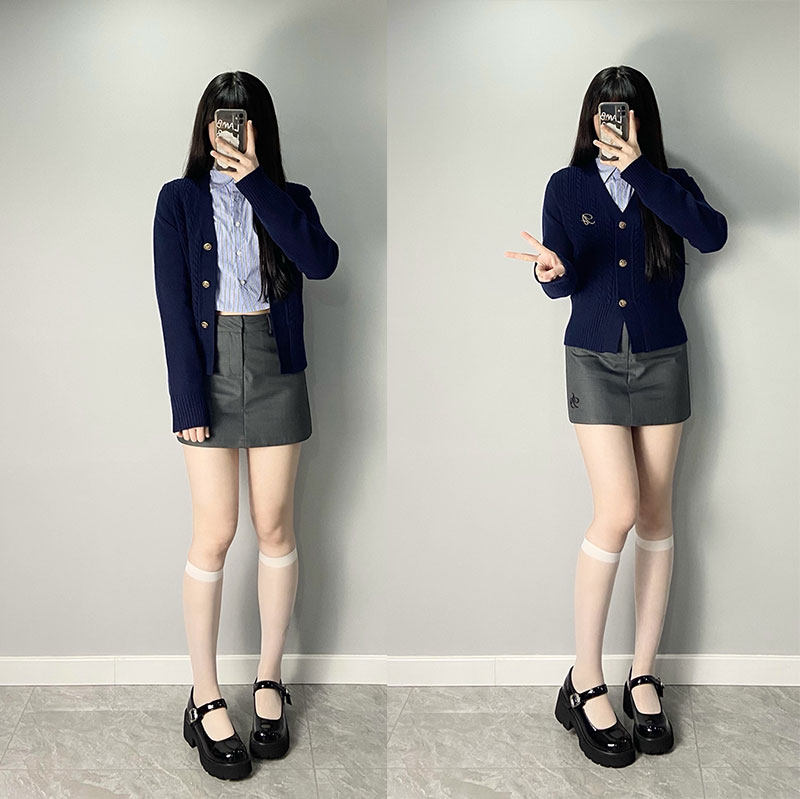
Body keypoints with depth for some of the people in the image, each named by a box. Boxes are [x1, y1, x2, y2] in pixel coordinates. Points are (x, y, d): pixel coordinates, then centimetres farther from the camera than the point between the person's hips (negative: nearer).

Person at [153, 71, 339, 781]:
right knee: (215, 534, -3)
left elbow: (321, 261, -15)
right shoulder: (181, 199, 3)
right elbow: (174, 305, -4)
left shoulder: (288, 198, 7)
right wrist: (189, 400, -12)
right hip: (209, 370, -2)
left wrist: (255, 181, -15)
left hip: (275, 372, 2)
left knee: (275, 529, 6)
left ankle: (269, 680, 21)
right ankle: (205, 699, 10)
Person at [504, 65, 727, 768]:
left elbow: (712, 234, -16)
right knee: (618, 511, -14)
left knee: (656, 515, 3)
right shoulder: (568, 187, 4)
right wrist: (553, 271, -28)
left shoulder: (669, 183, 5)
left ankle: (644, 677, 14)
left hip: (662, 360, 2)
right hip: (595, 360, -2)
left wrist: (640, 171, -17)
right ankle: (585, 684, -2)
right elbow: (563, 282, -4)